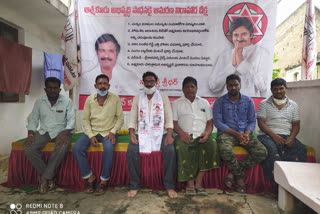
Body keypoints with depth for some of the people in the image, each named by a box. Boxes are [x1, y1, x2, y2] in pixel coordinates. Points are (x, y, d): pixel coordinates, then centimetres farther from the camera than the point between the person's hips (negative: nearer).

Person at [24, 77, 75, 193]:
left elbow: (71, 120, -7)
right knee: (28, 147, -23)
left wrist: (65, 134, -23)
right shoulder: (39, 102, 6)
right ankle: (49, 177, -10)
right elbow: (33, 119, 7)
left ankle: (44, 177, -17)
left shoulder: (67, 101, -4)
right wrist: (30, 134, -9)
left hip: (61, 131, -3)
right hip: (44, 132, 3)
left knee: (63, 147, -35)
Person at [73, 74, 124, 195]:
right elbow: (85, 119, 4)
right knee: (76, 148, -21)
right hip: (92, 131, 3)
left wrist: (113, 132, -13)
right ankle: (90, 177, -4)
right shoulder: (89, 99, 3)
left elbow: (120, 118, 1)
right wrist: (90, 136, -9)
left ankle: (104, 181, -13)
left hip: (108, 132, -3)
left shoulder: (115, 98, -2)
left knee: (109, 148, -33)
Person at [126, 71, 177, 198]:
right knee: (131, 151, -25)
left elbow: (169, 119, 2)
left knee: (170, 151, -27)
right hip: (141, 133, 1)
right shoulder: (137, 99, 13)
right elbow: (132, 119, 7)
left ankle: (169, 186, -10)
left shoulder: (164, 98, 10)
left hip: (160, 133, 0)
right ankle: (134, 185, -7)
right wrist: (131, 133, -11)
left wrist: (169, 134, -14)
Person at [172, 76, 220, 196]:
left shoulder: (204, 103, 21)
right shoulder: (177, 103, 15)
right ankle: (190, 182, -22)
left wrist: (207, 132, -9)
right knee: (181, 147, -34)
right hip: (185, 136, -1)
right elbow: (173, 123, 4)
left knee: (211, 144, -31)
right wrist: (181, 133, -16)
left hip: (201, 136, 2)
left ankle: (198, 182, -24)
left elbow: (210, 123, 14)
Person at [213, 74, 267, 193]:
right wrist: (236, 134, -16)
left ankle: (233, 172, -9)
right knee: (225, 151, -36)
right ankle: (240, 176, -6)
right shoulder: (220, 102, 2)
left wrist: (246, 134, -12)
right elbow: (217, 122, -6)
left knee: (262, 152, -21)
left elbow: (252, 121, 10)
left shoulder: (248, 101, 12)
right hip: (226, 133, -3)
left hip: (244, 133, 4)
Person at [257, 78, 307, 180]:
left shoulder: (293, 105, 17)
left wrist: (291, 138, -9)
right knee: (272, 149, -35)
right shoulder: (264, 104, 7)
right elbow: (261, 123, -2)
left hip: (287, 136, 3)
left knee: (301, 149, -26)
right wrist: (274, 135, -17)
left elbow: (296, 125, 12)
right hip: (268, 135, -3)